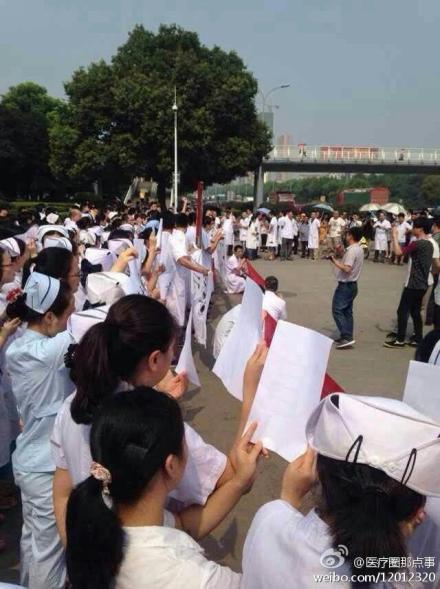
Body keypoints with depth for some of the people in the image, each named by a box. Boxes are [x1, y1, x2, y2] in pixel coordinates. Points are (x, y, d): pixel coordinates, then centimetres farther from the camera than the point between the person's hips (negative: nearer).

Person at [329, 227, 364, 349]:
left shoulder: (351, 250, -20)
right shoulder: (359, 249, 10)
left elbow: (347, 268, -29)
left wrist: (334, 261, -22)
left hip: (345, 285, -10)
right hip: (352, 284, 10)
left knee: (337, 310, -7)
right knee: (347, 311, 14)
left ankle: (347, 337, -11)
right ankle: (348, 337, 17)